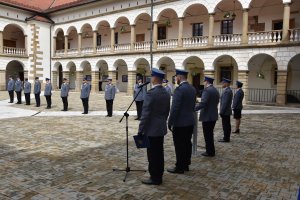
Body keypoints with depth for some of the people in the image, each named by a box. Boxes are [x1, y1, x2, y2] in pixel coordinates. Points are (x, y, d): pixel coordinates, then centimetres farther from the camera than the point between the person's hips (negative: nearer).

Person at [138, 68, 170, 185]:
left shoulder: (151, 93, -18)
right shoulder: (166, 93, 7)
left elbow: (145, 114, -19)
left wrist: (141, 130, -13)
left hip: (152, 129, -8)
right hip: (161, 128, 9)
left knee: (152, 154, 2)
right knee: (159, 153, 16)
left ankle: (155, 178, 11)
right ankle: (158, 175, 27)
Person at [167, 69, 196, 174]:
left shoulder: (179, 89, -18)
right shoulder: (192, 89, 9)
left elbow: (175, 108, -20)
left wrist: (170, 123, -14)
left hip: (180, 123, -9)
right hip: (190, 121, 9)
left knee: (179, 146, 1)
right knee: (187, 144, 15)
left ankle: (180, 167, 10)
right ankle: (185, 165, 26)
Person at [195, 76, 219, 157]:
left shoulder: (207, 90, -16)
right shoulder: (216, 90, 11)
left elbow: (202, 103, -25)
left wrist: (193, 109, -19)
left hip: (207, 116, -9)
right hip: (213, 115, 9)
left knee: (207, 135, 1)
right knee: (210, 134, 19)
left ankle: (210, 152, 10)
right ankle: (210, 150, 28)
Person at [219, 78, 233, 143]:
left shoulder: (227, 91, -18)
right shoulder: (228, 90, 15)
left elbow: (225, 102, -23)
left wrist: (222, 111, -20)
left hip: (225, 112, -10)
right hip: (227, 111, 10)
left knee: (225, 125, -4)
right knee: (227, 125, 13)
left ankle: (226, 138, 2)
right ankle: (226, 138, 20)